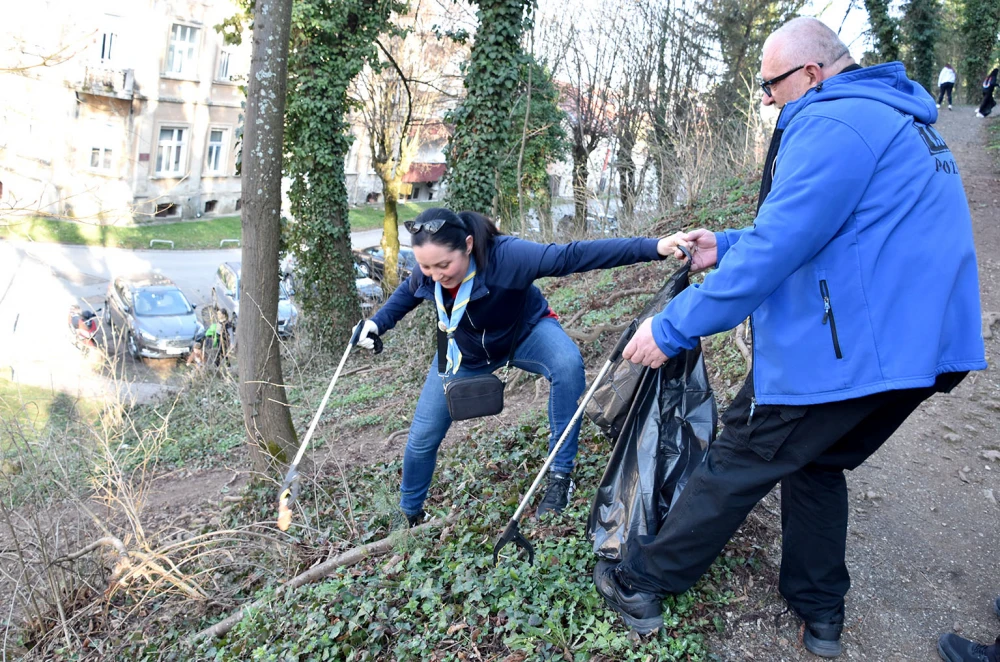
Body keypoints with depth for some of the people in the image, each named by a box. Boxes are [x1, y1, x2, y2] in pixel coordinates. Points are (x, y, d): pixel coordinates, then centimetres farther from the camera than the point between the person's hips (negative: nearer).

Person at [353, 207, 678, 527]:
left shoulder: (506, 255, -41)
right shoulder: (427, 273, -26)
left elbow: (573, 255, -46)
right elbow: (408, 293, 1)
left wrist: (653, 247, -52)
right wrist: (378, 323, -10)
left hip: (525, 332, -3)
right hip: (465, 352, 4)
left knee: (568, 365, -38)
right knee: (422, 437, 6)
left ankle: (560, 475, -23)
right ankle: (410, 514, 36)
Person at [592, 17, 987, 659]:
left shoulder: (832, 124, -15)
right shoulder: (902, 120, 19)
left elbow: (776, 251, -23)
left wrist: (672, 327, -18)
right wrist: (725, 248, 21)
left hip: (842, 351, -9)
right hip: (921, 347, 9)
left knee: (739, 462, 3)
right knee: (817, 463, 23)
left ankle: (643, 581, 19)